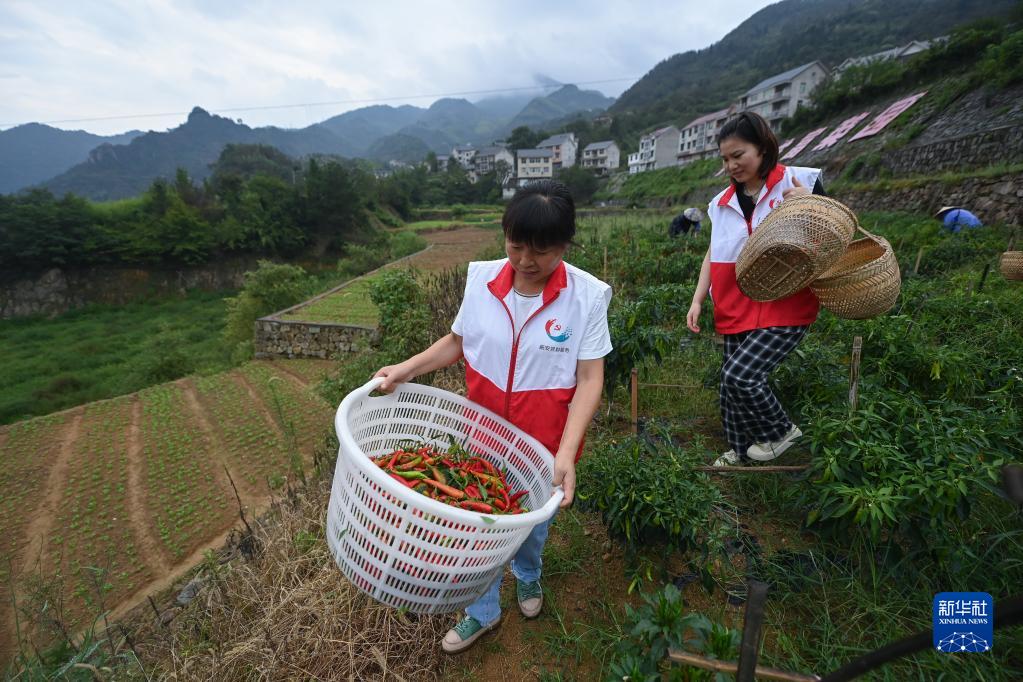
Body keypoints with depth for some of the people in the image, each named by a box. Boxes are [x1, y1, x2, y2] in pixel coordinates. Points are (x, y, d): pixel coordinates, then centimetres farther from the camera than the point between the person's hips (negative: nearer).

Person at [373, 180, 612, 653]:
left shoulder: (587, 296, -18)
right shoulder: (482, 279, -11)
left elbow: (590, 378, -16)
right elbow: (458, 342, 3)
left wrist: (566, 452, -24)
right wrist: (408, 368, -11)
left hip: (545, 443, -1)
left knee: (533, 521, 25)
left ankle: (527, 573, 61)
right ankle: (483, 611, 48)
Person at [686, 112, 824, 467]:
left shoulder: (800, 182, -2)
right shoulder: (723, 202, 10)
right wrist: (697, 300, 4)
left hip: (784, 306, -5)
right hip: (736, 310, 5)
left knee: (740, 374, -17)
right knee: (731, 382, 10)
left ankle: (780, 430, 14)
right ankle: (740, 451, 33)